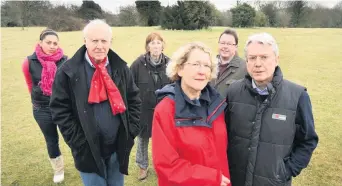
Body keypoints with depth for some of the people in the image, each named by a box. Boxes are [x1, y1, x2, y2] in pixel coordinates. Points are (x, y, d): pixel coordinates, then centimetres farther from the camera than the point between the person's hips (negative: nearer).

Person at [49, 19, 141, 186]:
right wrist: (79, 143, -11)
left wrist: (130, 132, -2)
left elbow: (134, 100, 6)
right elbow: (60, 109, -8)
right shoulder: (68, 72, -9)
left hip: (119, 147, 3)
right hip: (88, 150, -3)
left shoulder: (121, 68, 1)